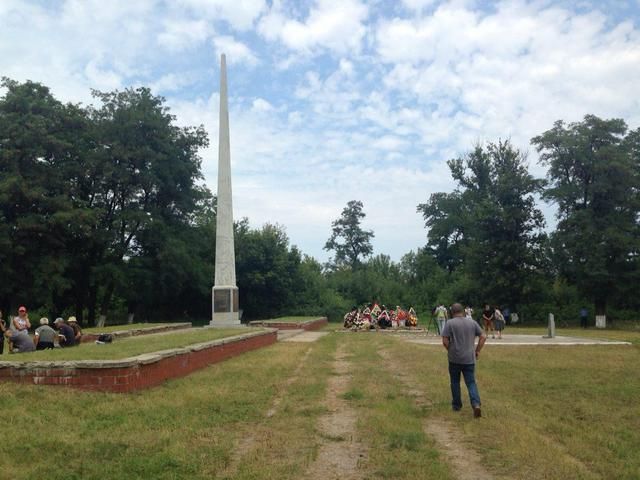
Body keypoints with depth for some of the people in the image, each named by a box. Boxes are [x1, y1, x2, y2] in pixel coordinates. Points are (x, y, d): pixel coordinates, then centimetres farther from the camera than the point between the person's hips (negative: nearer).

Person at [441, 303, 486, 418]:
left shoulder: (450, 323, -7)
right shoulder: (472, 322, 5)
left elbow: (445, 341, -12)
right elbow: (483, 337, 4)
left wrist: (450, 350, 6)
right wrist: (477, 351, 11)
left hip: (454, 358, -2)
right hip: (469, 359, 2)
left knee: (455, 382, 14)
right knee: (471, 382, 4)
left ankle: (456, 405, 23)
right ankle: (476, 404, -14)